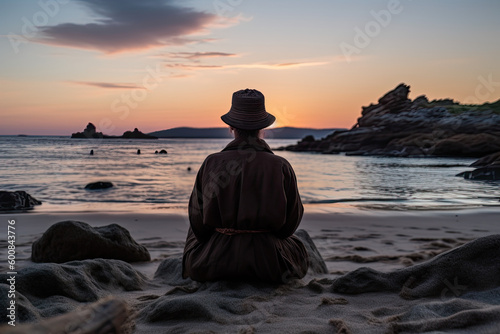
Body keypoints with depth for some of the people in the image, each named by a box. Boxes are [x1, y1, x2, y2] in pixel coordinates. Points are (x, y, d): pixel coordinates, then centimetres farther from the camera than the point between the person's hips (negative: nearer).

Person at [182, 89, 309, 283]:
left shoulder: (211, 164, -10)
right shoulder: (281, 167, -11)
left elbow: (198, 223, -3)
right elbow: (292, 220, -1)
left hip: (214, 263, 1)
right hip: (268, 265, -1)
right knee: (298, 250, 36)